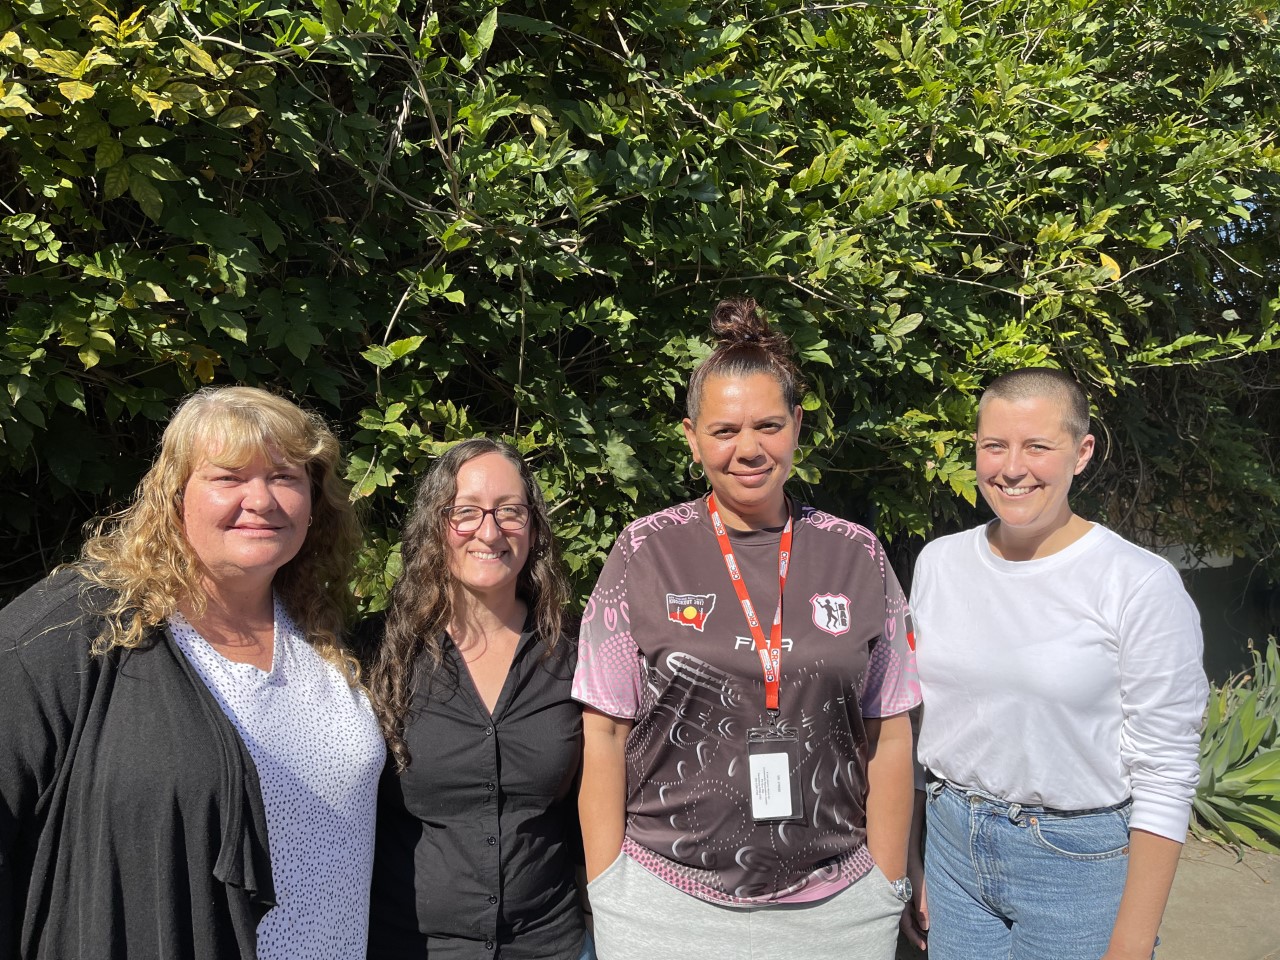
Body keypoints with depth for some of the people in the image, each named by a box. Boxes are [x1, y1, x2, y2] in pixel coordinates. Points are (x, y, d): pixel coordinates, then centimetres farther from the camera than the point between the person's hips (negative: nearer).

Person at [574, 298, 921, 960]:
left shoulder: (857, 557, -1)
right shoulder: (645, 554, -5)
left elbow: (888, 736, 3)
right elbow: (605, 733, -4)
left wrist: (888, 891, 2)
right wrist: (607, 895, -5)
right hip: (667, 904, -1)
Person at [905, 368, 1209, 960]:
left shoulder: (1142, 585, -14)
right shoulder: (939, 563, -1)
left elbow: (1165, 777, -12)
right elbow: (916, 721, 7)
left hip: (1080, 863, -4)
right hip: (951, 846, 4)